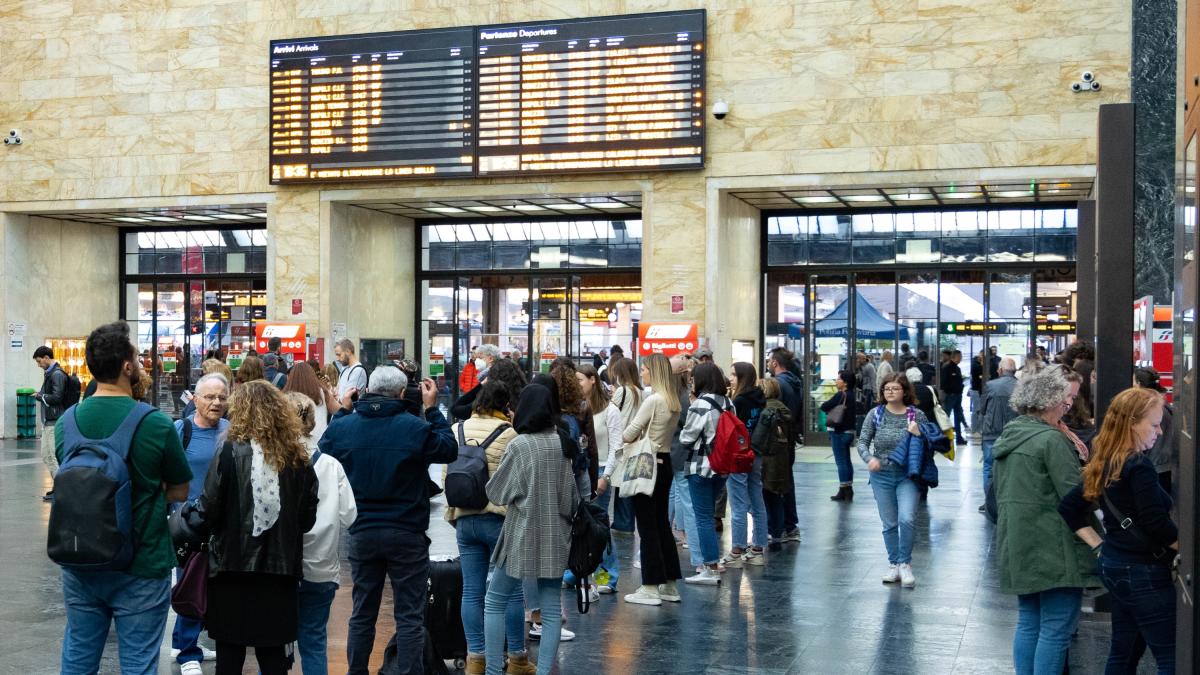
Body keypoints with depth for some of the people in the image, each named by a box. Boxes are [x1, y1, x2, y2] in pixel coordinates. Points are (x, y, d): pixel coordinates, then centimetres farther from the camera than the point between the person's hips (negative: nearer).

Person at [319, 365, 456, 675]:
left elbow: (324, 448, 17)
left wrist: (342, 410, 20)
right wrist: (433, 410, 6)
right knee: (409, 617, 3)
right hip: (406, 533, -4)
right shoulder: (415, 427, -14)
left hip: (362, 532, 4)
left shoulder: (343, 426, -4)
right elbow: (449, 450, 2)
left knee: (362, 614, 16)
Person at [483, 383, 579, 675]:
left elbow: (495, 493, -5)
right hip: (556, 537, 4)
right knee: (551, 609, 8)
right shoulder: (564, 444, 1)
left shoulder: (519, 446, -13)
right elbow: (574, 496, 9)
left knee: (495, 602, 10)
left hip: (522, 536, -4)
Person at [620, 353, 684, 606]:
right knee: (662, 523, 14)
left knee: (647, 526, -2)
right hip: (665, 461, 8)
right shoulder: (673, 401, 9)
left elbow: (629, 434, -15)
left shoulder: (653, 400, -17)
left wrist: (623, 436, 6)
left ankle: (651, 588, 2)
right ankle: (670, 585, 19)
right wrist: (640, 437, 7)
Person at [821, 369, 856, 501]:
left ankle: (844, 491, -1)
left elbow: (823, 407, -17)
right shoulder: (851, 395, 9)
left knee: (841, 462, -4)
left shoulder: (840, 395, -17)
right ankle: (848, 489, 22)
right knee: (847, 461, 15)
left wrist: (830, 410, 4)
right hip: (849, 431, 9)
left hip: (839, 432, -9)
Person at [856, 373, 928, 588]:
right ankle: (893, 564, 25)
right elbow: (862, 442, 1)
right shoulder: (875, 414, -1)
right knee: (889, 524, 9)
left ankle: (905, 564, 0)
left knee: (906, 519, -18)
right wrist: (869, 458, -19)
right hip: (881, 476, 2)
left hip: (907, 476, -2)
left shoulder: (917, 415, -3)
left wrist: (918, 435, -18)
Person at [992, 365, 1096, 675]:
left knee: (1028, 623, 15)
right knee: (1056, 630, -3)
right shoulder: (1052, 440, -15)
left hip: (1016, 545, 9)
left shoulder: (1008, 435, 12)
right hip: (1052, 549, -9)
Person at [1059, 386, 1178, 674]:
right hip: (1143, 571, -9)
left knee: (1123, 652, 16)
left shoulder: (1105, 465, 8)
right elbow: (1157, 523, -19)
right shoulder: (1139, 466, -18)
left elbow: (1069, 508, 12)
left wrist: (1099, 546, 10)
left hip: (1115, 565, 9)